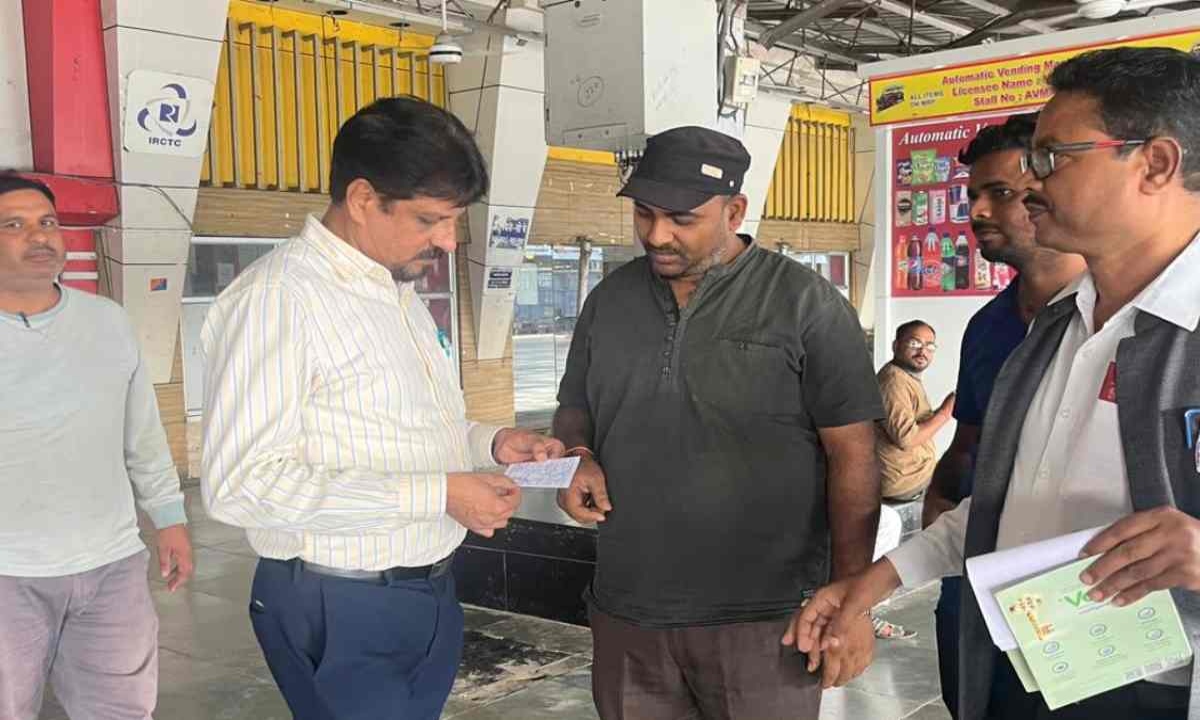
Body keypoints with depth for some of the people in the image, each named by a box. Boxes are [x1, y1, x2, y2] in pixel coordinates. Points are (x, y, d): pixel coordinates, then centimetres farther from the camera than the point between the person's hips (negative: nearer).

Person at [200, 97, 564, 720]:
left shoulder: (401, 293, 11)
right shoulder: (275, 297, -17)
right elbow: (242, 483, -25)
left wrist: (488, 443, 3)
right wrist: (437, 494, -24)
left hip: (427, 597, 8)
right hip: (341, 613, -8)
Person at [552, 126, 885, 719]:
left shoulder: (807, 303, -8)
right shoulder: (609, 300, 7)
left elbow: (853, 456, -8)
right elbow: (573, 412, 18)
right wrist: (577, 457, -5)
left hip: (762, 623, -4)